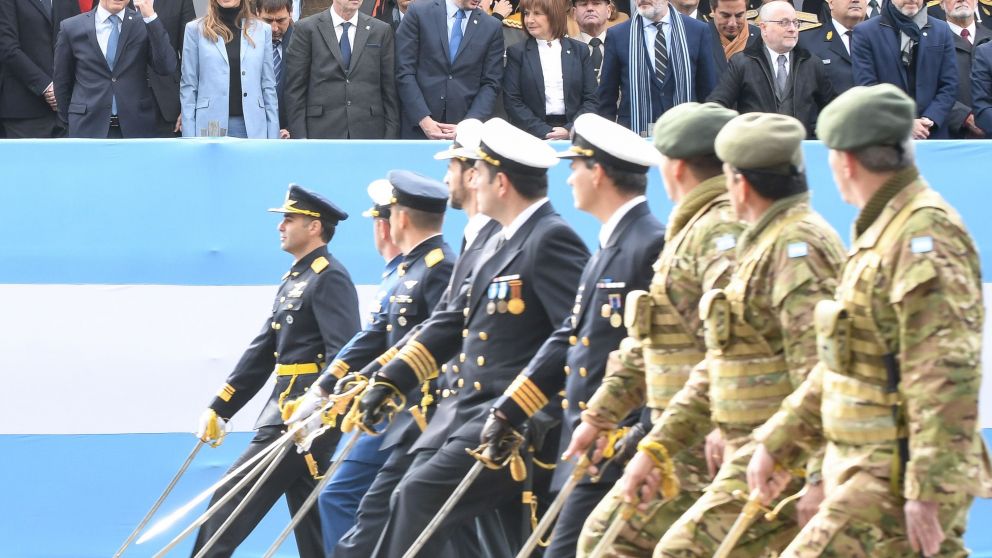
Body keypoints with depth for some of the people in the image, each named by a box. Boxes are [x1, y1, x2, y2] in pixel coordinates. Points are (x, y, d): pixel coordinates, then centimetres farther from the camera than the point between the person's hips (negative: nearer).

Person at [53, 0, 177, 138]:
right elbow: (62, 80, 12)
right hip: (88, 129, 0)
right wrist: (69, 125, 13)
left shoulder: (144, 23, 2)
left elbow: (167, 67, -11)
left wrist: (150, 17, -17)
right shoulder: (72, 28, 4)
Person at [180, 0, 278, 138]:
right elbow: (188, 87, 4)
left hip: (252, 127, 1)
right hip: (211, 126, -1)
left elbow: (268, 86, 10)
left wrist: (273, 138, 4)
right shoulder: (196, 29, 5)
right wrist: (189, 138, -3)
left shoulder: (262, 30, 9)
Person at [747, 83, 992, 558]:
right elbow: (839, 365, 25)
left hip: (898, 480, -10)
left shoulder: (925, 236, -15)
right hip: (867, 470, 10)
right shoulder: (882, 234, 18)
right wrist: (777, 442, 22)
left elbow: (946, 376, -22)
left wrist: (929, 492, -26)